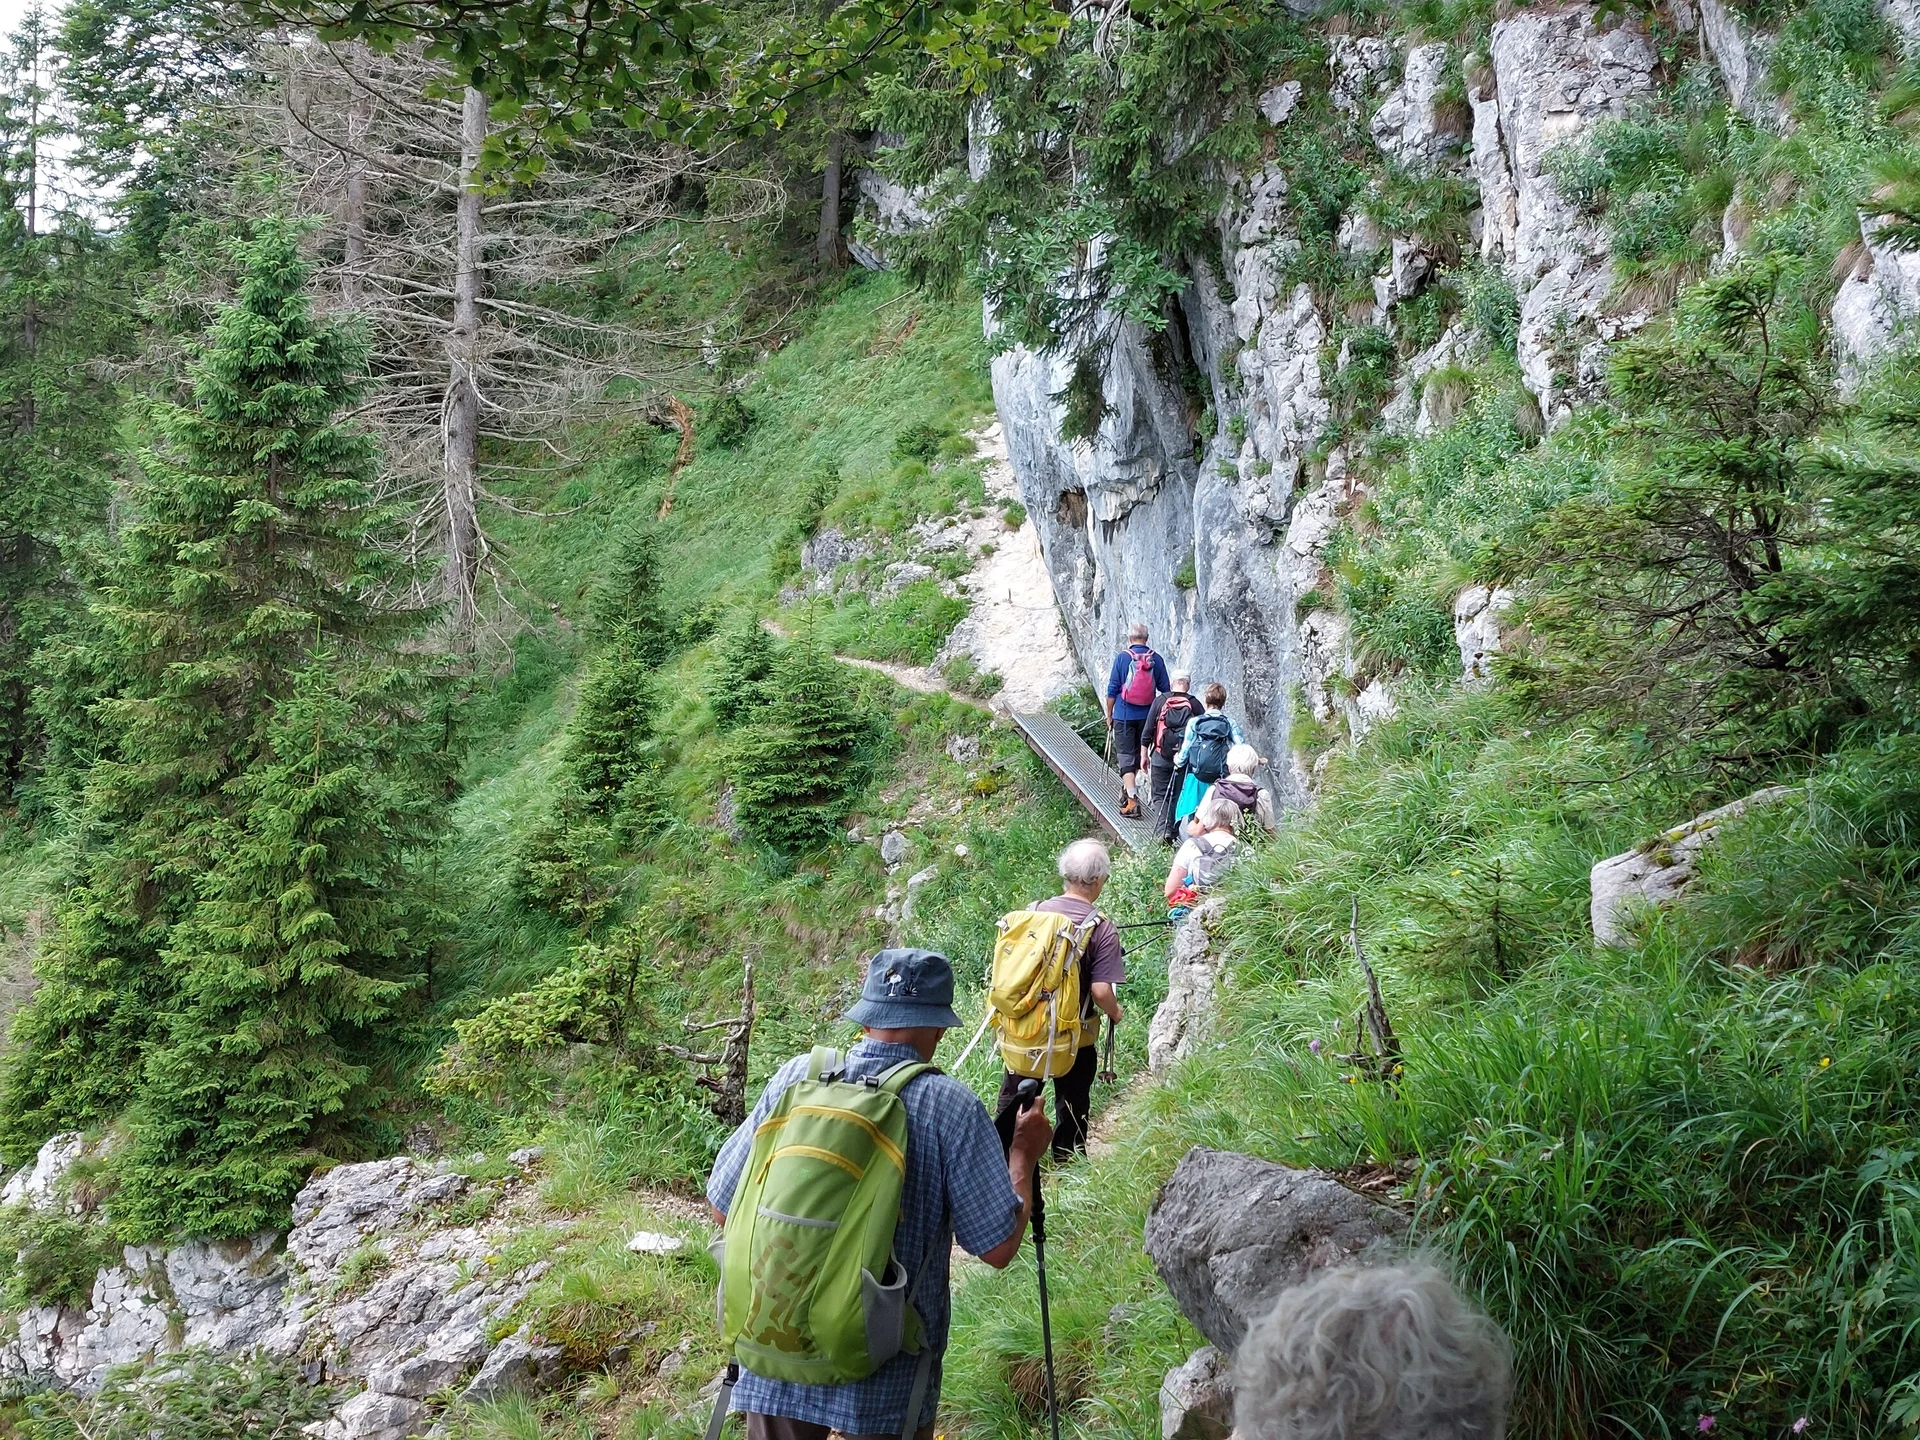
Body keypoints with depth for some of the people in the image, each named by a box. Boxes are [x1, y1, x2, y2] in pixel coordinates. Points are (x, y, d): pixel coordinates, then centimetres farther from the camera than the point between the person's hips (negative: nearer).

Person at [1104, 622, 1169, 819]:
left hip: (1124, 716, -4)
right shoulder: (1156, 660, -2)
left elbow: (1112, 690, -7)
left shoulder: (1122, 658, -10)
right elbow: (1165, 690, 4)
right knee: (1138, 753, 20)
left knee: (1126, 756, -2)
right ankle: (1127, 789, 39)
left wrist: (1109, 715, 4)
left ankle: (1132, 800, -13)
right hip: (1147, 717, 4)